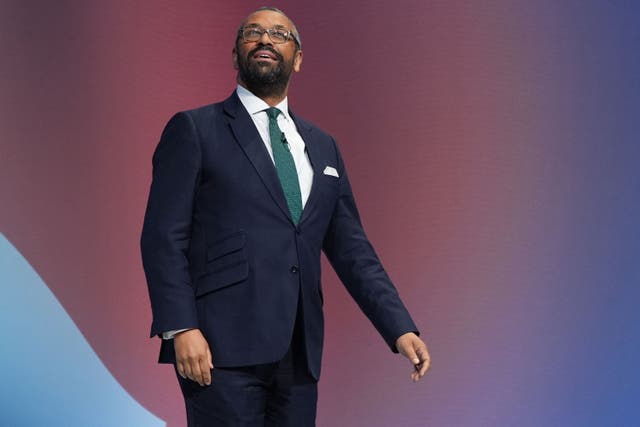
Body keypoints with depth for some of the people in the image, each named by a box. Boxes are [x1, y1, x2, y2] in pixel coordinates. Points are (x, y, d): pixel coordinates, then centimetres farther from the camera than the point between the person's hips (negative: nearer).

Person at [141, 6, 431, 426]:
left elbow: (351, 249, 15)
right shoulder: (194, 130, 3)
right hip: (224, 347, -5)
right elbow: (163, 238, -4)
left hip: (299, 352, 5)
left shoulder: (322, 146, 18)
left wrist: (401, 329, 5)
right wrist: (181, 329, -15)